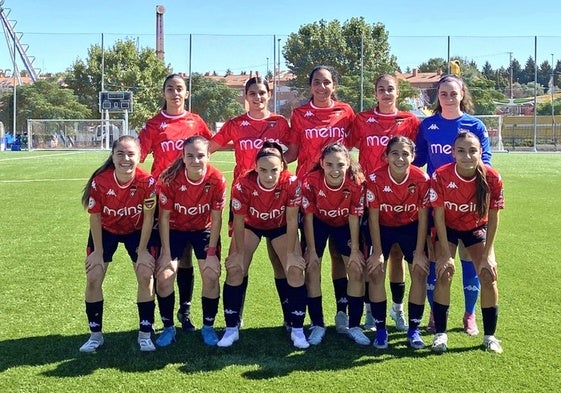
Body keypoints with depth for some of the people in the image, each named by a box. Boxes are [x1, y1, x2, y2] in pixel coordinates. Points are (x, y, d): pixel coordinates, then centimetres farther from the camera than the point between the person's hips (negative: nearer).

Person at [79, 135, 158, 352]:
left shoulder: (147, 182, -29)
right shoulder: (99, 182, -29)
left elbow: (148, 218, -17)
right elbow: (95, 218, -15)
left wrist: (142, 250, -13)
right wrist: (98, 251, -11)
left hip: (136, 230, 0)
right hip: (106, 230, 0)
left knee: (146, 275, -10)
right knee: (93, 278, -6)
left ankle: (145, 334, 5)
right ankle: (95, 334, 11)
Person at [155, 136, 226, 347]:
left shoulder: (217, 180, -25)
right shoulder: (169, 179, -26)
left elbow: (216, 219, -14)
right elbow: (164, 217, -16)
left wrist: (212, 253, -14)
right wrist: (166, 253, -16)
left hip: (204, 229, 0)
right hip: (174, 229, 0)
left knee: (211, 276, -11)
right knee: (163, 277, -11)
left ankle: (208, 327, 10)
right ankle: (168, 328, 9)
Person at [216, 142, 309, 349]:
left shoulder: (291, 183, -33)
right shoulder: (243, 185, -34)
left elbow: (291, 221, -22)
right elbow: (239, 221, -21)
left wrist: (291, 253, -17)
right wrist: (238, 252, -14)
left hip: (280, 226, 0)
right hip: (250, 225, 0)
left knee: (295, 270, -12)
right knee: (234, 269, -12)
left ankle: (297, 330, 3)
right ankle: (231, 329, 4)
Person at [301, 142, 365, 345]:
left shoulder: (357, 182, -31)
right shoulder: (311, 182, -32)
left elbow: (354, 217, -18)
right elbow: (308, 216, -20)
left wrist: (355, 249, -12)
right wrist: (311, 250, -15)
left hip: (345, 224, 1)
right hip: (318, 222, -1)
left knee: (357, 270, -5)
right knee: (312, 270, -8)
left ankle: (354, 327, 9)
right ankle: (317, 325, 7)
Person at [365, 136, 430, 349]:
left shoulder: (422, 179, -22)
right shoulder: (375, 179, -25)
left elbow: (423, 217, -13)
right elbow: (373, 217, -17)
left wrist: (419, 252, -12)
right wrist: (377, 252, -16)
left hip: (411, 227, 1)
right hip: (383, 227, -1)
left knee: (420, 273, -6)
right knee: (375, 272, -11)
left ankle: (414, 329, 9)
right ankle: (380, 329, 2)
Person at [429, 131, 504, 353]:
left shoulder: (492, 178, -25)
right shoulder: (440, 176, -28)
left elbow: (493, 217, -14)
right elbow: (438, 216, -20)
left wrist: (487, 255, -14)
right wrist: (446, 254, -20)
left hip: (476, 227, 1)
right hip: (447, 227, -1)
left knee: (489, 276, -8)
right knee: (444, 275, -14)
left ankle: (490, 336, 9)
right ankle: (440, 334, 0)